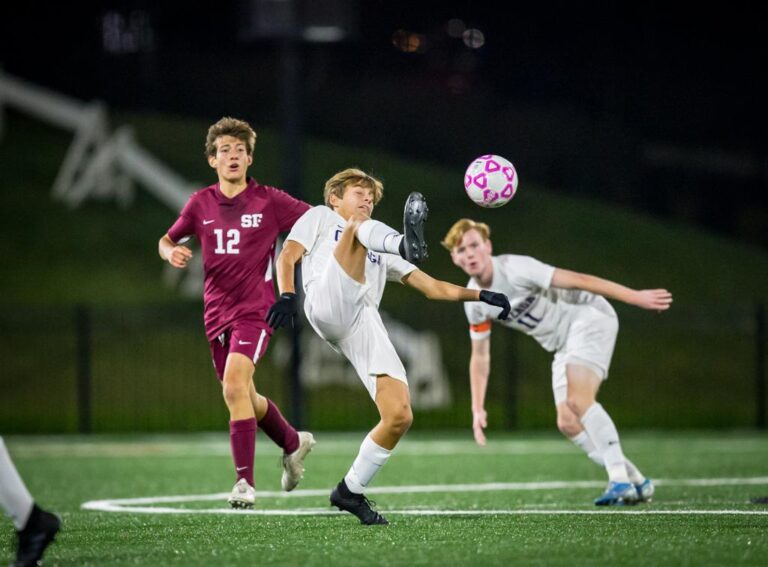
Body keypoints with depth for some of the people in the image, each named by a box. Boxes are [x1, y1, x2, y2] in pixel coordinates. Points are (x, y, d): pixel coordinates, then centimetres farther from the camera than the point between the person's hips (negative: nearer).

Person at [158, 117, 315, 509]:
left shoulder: (269, 201, -5)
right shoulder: (201, 204, 5)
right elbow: (167, 240, 16)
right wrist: (172, 252, -5)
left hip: (255, 311, -5)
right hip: (217, 312, 5)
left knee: (234, 387, -24)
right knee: (243, 398, 15)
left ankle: (245, 481, -20)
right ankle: (293, 442, 43)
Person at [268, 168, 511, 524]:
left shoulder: (380, 251, 40)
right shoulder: (320, 217, 29)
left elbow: (432, 288, 34)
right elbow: (287, 256, 13)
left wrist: (480, 295, 20)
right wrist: (287, 295, -8)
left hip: (365, 325, 5)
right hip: (328, 305, -5)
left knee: (400, 416, -10)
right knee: (360, 228, -24)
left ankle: (351, 491, 7)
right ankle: (407, 244, -62)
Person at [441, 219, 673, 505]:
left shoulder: (515, 269, -23)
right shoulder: (474, 302, 0)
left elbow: (577, 280, -25)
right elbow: (480, 356, 13)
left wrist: (636, 296, -27)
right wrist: (477, 409, 10)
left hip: (589, 319, -8)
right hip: (563, 346, 8)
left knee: (578, 400, -27)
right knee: (568, 423, -2)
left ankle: (620, 480, -28)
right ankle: (635, 482, 6)